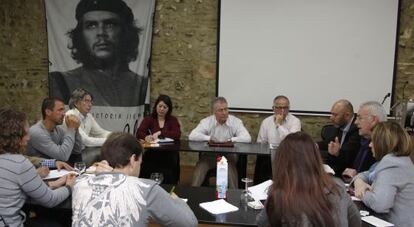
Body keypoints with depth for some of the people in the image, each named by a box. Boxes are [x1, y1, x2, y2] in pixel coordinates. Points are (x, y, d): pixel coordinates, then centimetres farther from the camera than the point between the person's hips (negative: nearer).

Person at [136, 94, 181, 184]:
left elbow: (177, 134, -6)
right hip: (151, 154, 1)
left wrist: (160, 133, -16)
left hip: (169, 154, -1)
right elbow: (139, 133, -4)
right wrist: (146, 137, -27)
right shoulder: (148, 119, 12)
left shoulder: (173, 120, 11)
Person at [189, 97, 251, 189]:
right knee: (200, 167, -27)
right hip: (209, 155, 1)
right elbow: (192, 136, -10)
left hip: (229, 156, 0)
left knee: (230, 167, -32)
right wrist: (208, 138, -22)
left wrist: (231, 140, -24)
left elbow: (247, 138, -12)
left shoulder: (236, 122, -1)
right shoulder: (206, 121, 1)